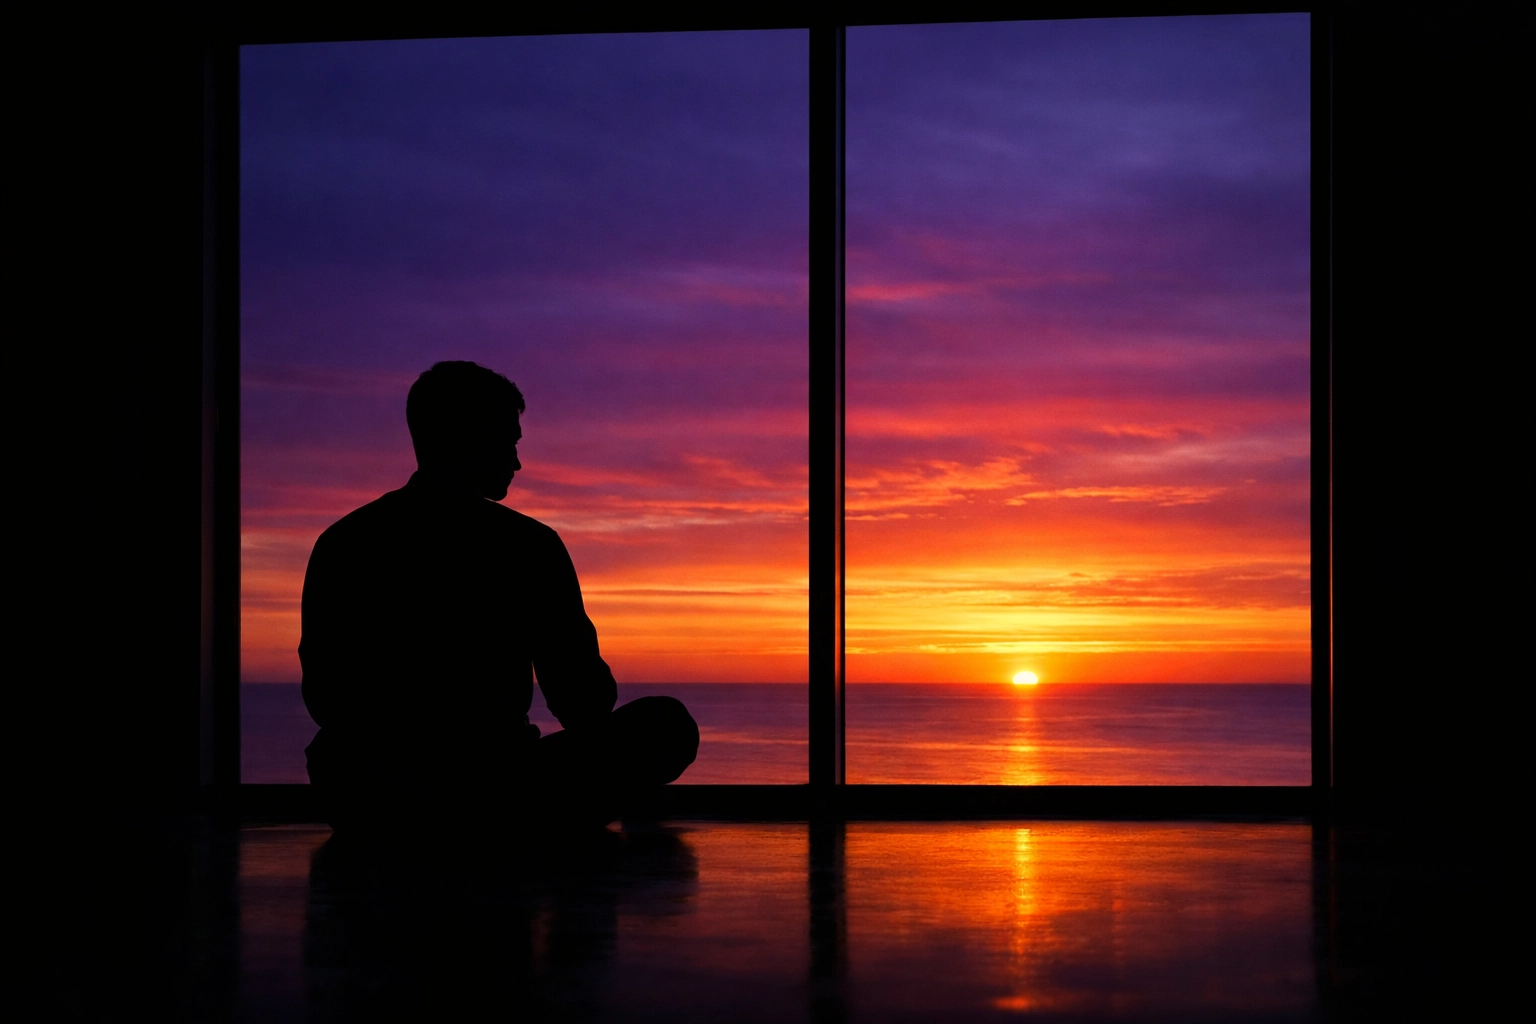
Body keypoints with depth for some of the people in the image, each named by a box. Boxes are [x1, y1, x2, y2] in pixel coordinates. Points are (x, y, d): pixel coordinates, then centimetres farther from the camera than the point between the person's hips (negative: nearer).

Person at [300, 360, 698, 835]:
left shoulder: (339, 545, 2)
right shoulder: (527, 546, -8)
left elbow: (322, 697, 11)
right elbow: (583, 702, -2)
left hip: (364, 806, 4)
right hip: (491, 797, -4)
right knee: (668, 723, 12)